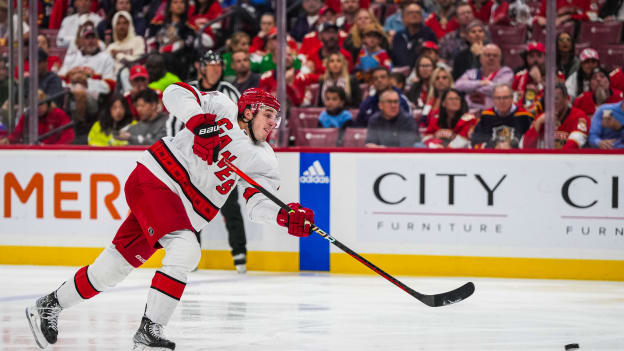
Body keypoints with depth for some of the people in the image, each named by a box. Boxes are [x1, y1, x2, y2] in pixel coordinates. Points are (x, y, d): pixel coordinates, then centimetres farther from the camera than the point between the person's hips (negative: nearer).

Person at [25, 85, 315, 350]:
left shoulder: (263, 161, 8)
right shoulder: (223, 108, -4)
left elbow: (258, 204, -4)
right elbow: (175, 92, -8)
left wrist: (286, 216, -23)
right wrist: (199, 120, -23)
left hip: (183, 213, 7)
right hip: (154, 178, -7)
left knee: (114, 267, 8)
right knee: (185, 250, -27)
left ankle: (50, 305, 23)